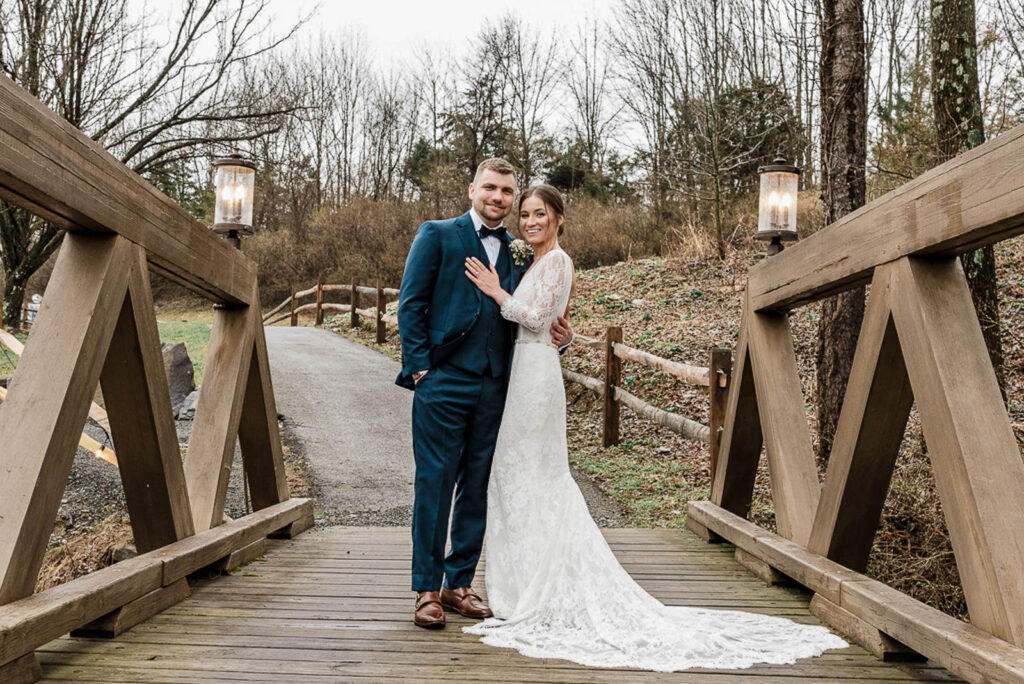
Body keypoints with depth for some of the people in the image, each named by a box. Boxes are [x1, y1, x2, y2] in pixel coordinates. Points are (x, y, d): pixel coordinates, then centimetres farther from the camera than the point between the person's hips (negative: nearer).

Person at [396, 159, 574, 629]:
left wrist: (559, 337, -1)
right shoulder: (437, 235, 3)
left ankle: (459, 583, 22)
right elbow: (411, 303, -2)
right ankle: (427, 590, 9)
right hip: (443, 383, -4)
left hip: (495, 388, 5)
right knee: (434, 485, -1)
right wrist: (419, 366, -9)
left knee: (478, 489, 10)